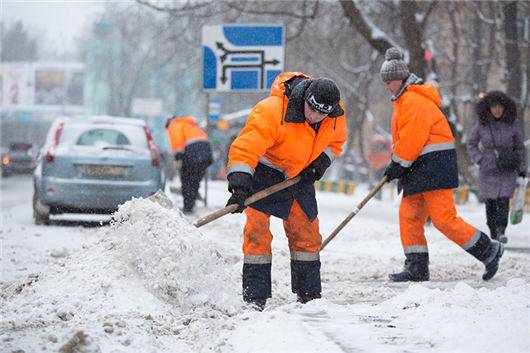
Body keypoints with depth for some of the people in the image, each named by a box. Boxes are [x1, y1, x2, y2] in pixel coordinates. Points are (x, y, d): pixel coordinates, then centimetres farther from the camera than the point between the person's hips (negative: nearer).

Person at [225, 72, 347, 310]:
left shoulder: (336, 115, -15)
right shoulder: (271, 111, -35)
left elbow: (335, 141, 8)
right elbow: (245, 148, -38)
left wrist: (321, 162, -9)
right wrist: (240, 185, -46)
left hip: (299, 174, 5)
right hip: (263, 169, -5)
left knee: (306, 232, 8)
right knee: (258, 230, -14)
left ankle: (309, 293, 21)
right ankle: (255, 297, -11)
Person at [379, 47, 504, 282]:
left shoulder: (415, 100, -14)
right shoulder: (403, 101, 20)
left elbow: (412, 138, -20)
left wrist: (398, 164, -11)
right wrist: (398, 166, 16)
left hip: (435, 164, -11)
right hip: (418, 169, 11)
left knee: (443, 218, -13)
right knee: (409, 215, 6)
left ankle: (487, 250, -2)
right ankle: (416, 268, 8)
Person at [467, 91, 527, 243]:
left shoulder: (512, 123, -3)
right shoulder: (481, 124, -3)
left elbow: (520, 147, 6)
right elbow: (471, 144, 10)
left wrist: (522, 169, 4)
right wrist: (480, 160, -3)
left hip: (507, 171, -1)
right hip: (488, 170, 1)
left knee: (503, 200, -14)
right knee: (490, 202, 3)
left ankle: (501, 231, -18)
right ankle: (493, 233, 15)